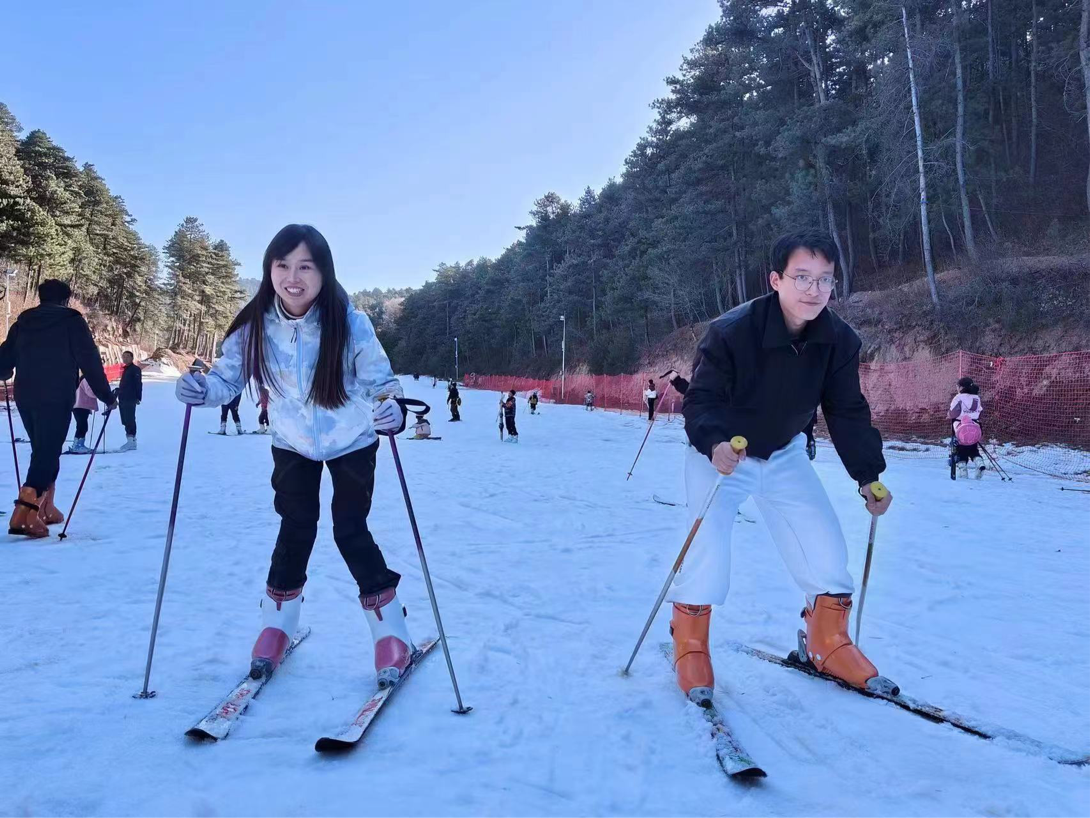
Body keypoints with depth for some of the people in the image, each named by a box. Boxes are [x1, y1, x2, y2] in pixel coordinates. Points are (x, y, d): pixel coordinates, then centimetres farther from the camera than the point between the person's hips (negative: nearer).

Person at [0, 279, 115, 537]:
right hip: (56, 399, -6)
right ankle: (25, 514, -19)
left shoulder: (23, 322, 14)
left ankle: (44, 509, 23)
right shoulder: (71, 321, -1)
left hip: (25, 399, 6)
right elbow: (90, 362, -5)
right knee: (47, 454, -7)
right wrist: (107, 395, 3)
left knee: (43, 452, 19)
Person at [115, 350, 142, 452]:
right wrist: (118, 392, 20)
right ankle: (132, 440, 11)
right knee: (126, 420, 8)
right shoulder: (125, 369, 20)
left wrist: (138, 397, -16)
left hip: (130, 399, -9)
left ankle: (131, 440, -15)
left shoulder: (135, 369, -5)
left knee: (129, 420, -13)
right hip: (123, 399, 9)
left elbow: (138, 384, -11)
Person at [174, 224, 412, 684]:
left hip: (351, 443, -2)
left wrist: (392, 408, -49)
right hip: (292, 444, 2)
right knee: (296, 531, 4)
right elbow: (228, 377, -15)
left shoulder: (349, 323, -29)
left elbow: (379, 379, -26)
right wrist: (201, 389, -38)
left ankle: (391, 636, 15)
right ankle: (275, 630, 27)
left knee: (350, 531, -1)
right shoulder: (255, 325, -22)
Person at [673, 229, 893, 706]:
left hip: (784, 456, 5)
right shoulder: (730, 333, -29)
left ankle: (827, 643, 20)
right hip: (719, 454, -4)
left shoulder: (839, 341, -15)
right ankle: (689, 647, 5)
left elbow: (847, 413, -5)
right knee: (708, 551, -18)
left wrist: (868, 475, -13)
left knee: (826, 548, -2)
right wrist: (714, 443, -47)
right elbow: (700, 401, -26)